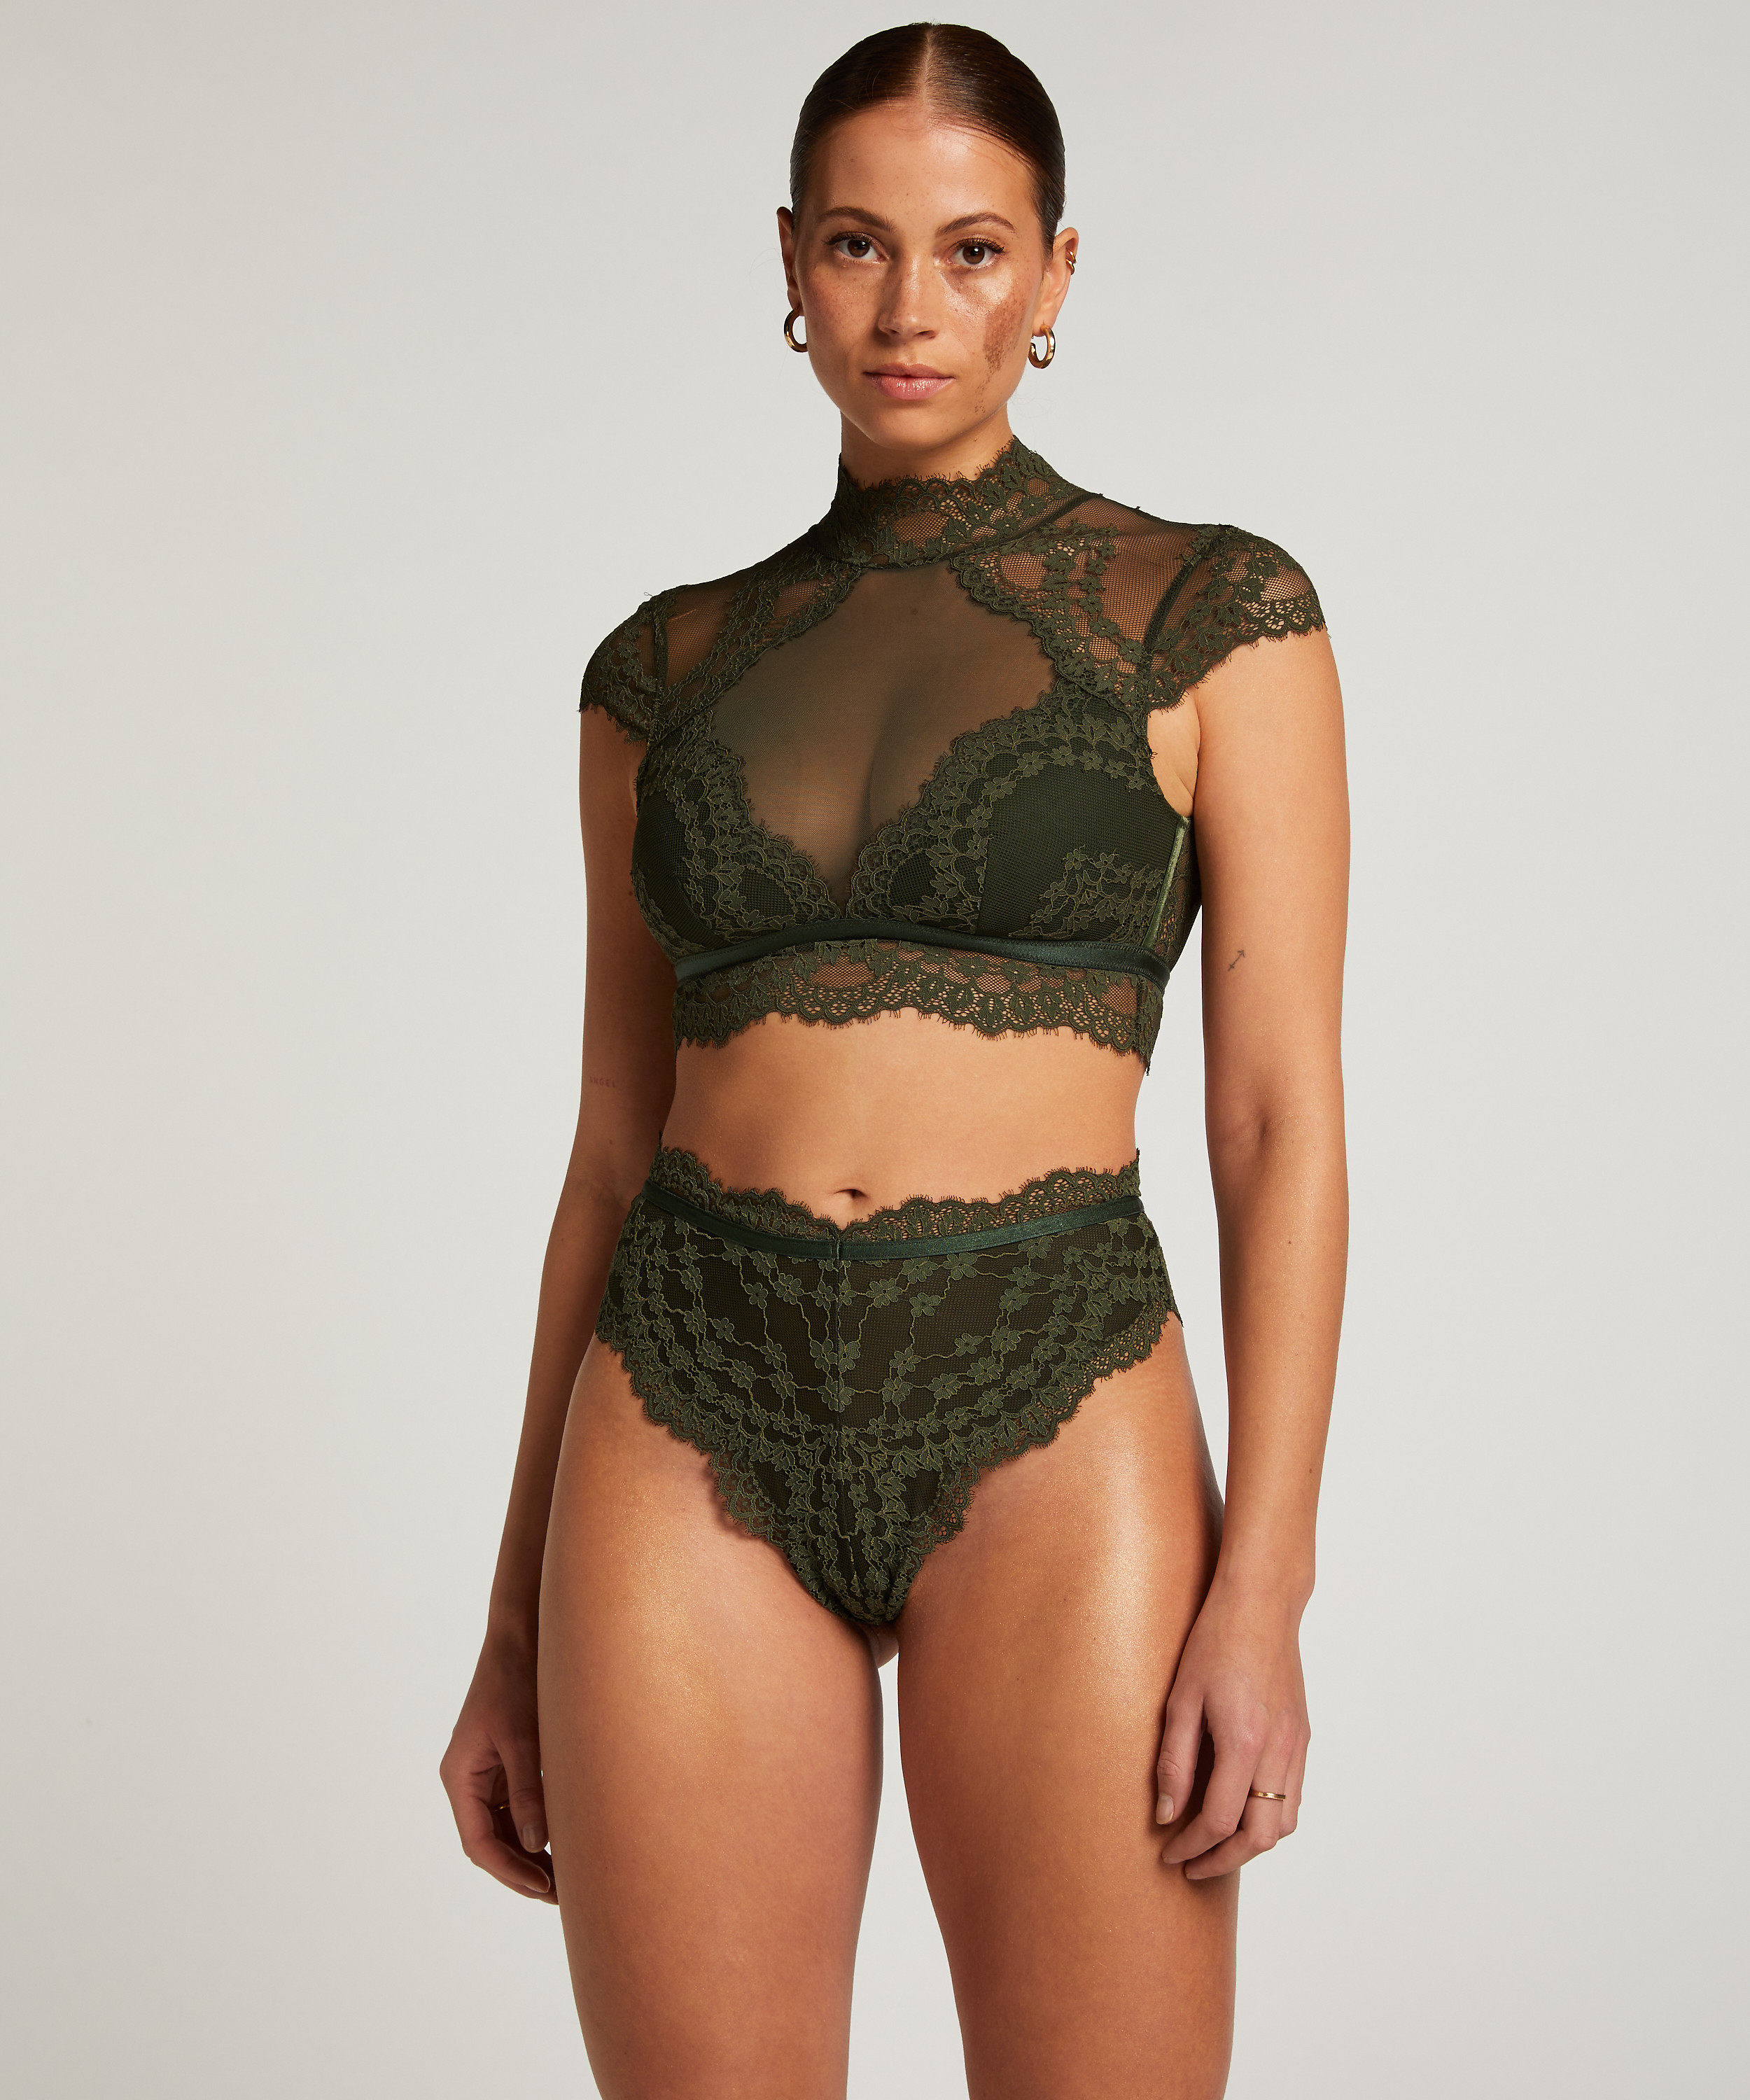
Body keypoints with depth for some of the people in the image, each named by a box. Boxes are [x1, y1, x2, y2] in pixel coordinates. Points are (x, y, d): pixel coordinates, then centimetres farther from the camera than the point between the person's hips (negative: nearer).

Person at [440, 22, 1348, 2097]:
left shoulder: (1211, 617, 2)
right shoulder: (668, 669, 11)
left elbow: (1282, 1125, -2)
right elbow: (614, 1153, 13)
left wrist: (1263, 1586, -10)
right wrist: (515, 1623, 12)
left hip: (1047, 1421, -2)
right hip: (697, 1423, 3)